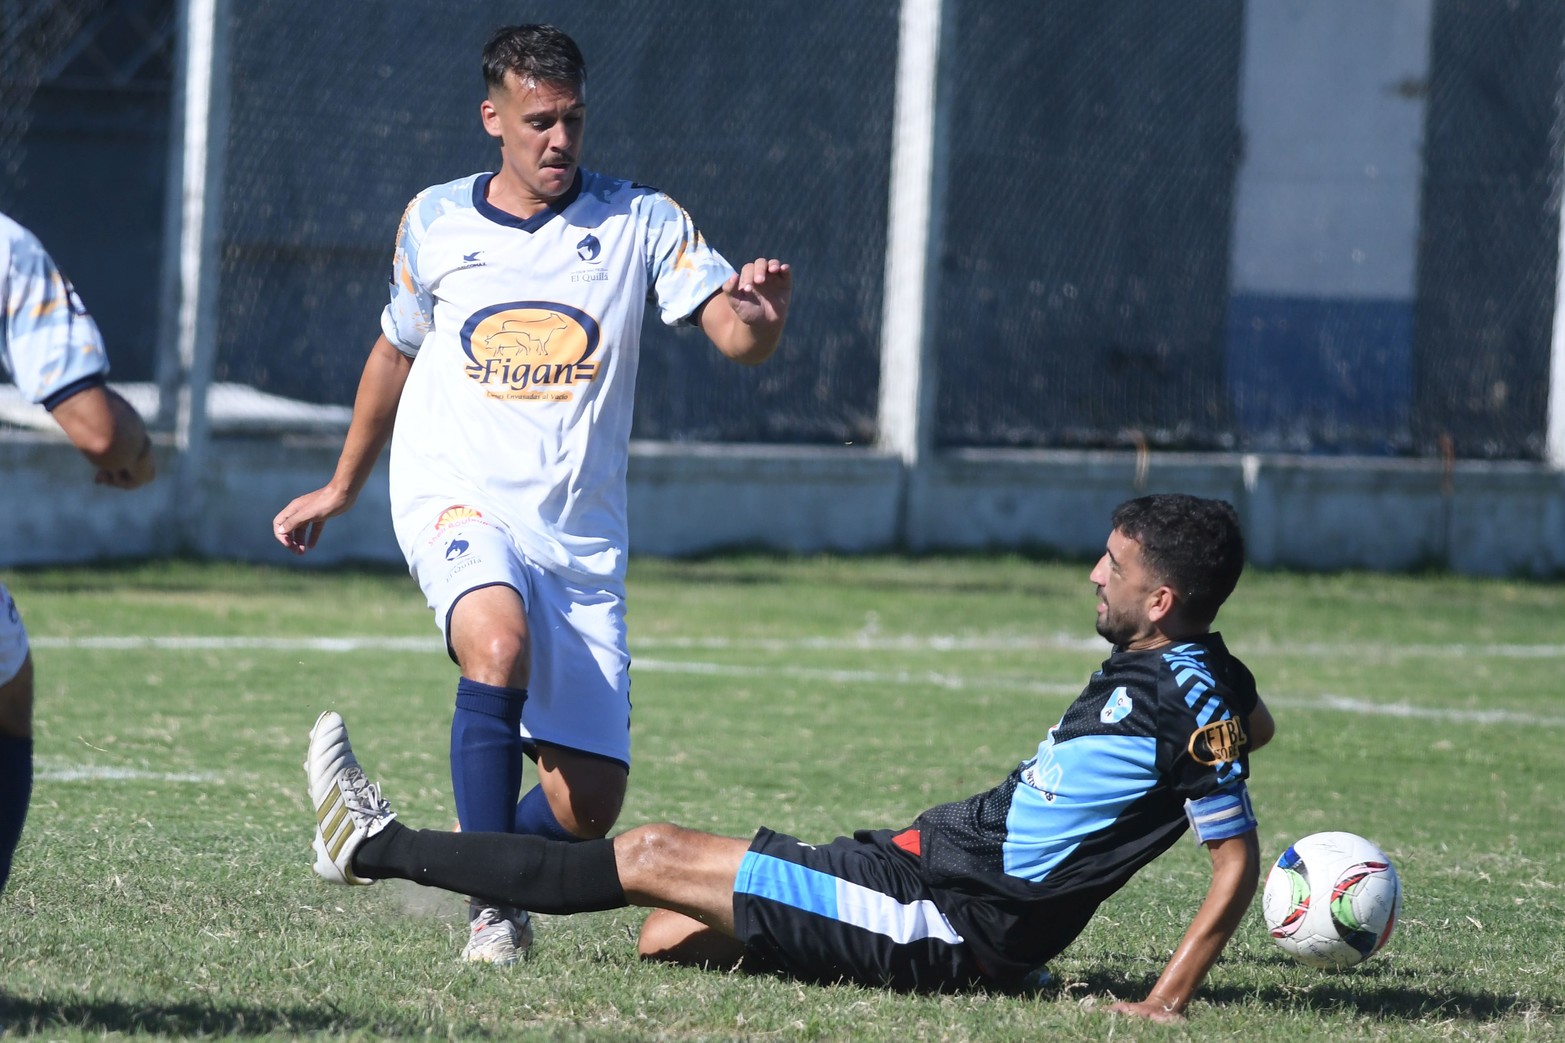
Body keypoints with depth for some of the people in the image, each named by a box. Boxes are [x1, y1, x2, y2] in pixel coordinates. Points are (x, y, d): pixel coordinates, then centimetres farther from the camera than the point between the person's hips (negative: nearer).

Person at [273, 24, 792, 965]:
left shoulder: (641, 221, 1)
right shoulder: (435, 223, 6)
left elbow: (738, 339, -9)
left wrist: (762, 313, -33)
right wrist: (342, 487, 31)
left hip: (580, 533, 1)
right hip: (457, 497, -1)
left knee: (588, 804, -4)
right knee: (498, 640, -35)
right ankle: (491, 902, -26)